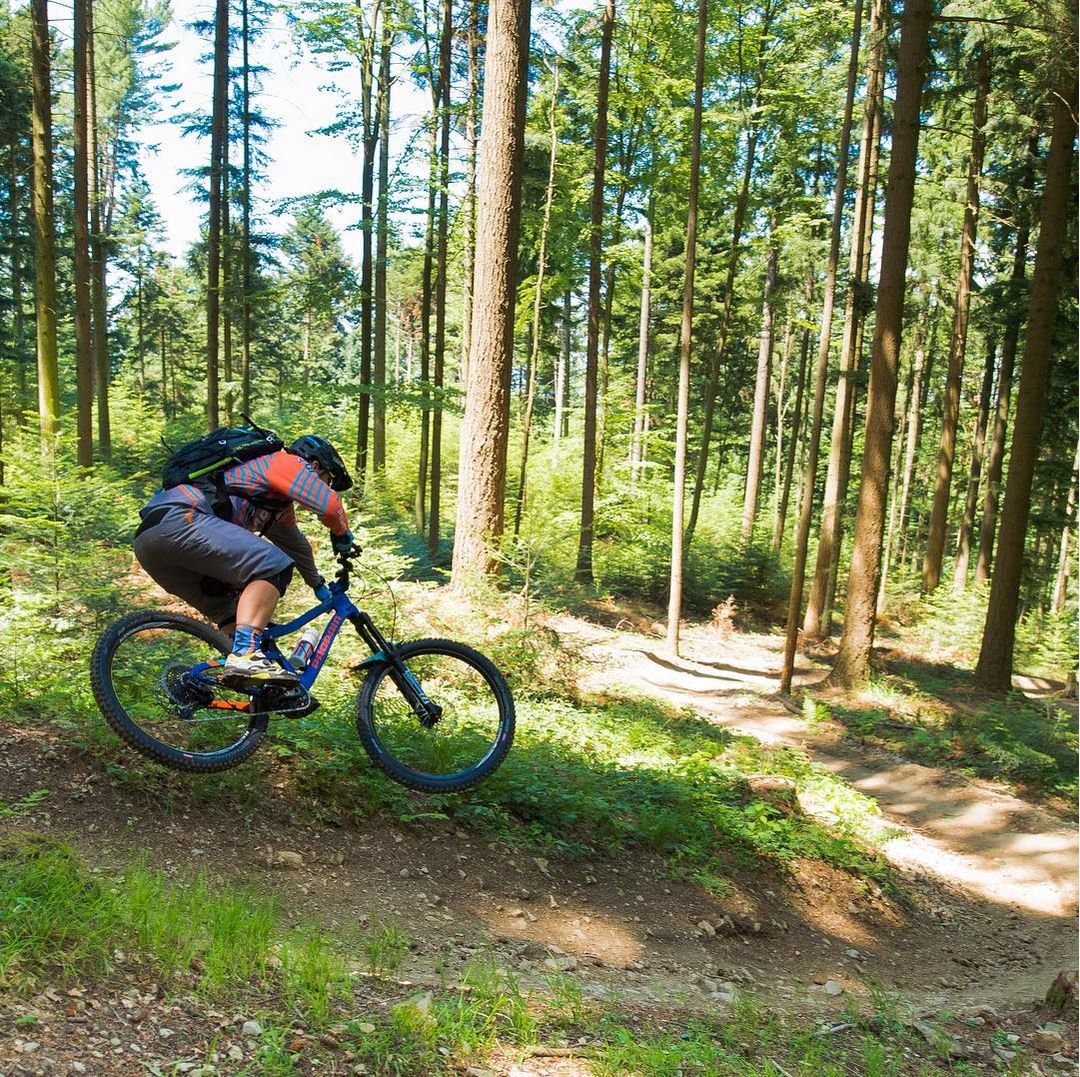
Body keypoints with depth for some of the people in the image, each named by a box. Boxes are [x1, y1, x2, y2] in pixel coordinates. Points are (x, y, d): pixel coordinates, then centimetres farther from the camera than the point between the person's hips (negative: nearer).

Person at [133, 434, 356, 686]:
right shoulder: (288, 462, 6)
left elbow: (295, 542, 47)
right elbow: (329, 504, -8)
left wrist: (319, 586, 56)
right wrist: (343, 536, 11)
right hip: (179, 521, -10)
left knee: (235, 616, 17)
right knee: (275, 566, -18)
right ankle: (245, 656, -29)